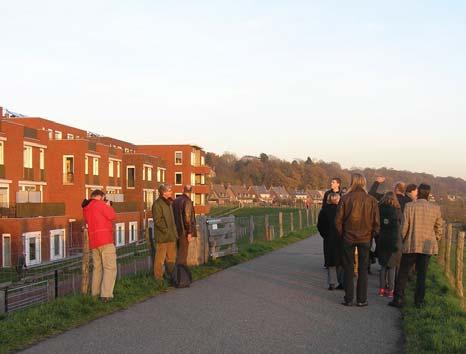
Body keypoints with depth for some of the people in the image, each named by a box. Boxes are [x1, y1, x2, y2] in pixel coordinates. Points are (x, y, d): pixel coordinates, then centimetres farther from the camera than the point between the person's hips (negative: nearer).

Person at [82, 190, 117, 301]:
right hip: (105, 240, -8)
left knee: (97, 268, 18)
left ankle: (95, 293, 19)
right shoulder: (99, 204, -7)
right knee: (110, 268, -8)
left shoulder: (86, 208, 17)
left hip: (93, 242, 8)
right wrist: (108, 206, 8)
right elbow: (112, 216, -8)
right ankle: (106, 295, -16)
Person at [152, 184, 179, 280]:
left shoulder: (169, 202, 15)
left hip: (171, 236, 9)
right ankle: (158, 277, 8)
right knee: (160, 258, 0)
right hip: (162, 236, -9)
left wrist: (174, 231, 14)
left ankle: (171, 275, 26)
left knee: (171, 257, 16)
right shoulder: (157, 204, -14)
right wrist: (166, 230, -18)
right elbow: (157, 220, -18)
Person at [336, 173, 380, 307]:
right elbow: (376, 222, -2)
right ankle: (361, 300, 11)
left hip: (348, 238, -1)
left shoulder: (345, 199, -9)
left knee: (348, 269, 8)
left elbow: (338, 220, -7)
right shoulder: (371, 200, -5)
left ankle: (348, 299, 11)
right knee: (363, 269, 9)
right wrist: (372, 235, 12)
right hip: (365, 238, 1)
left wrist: (342, 234, 7)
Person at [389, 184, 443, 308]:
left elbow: (404, 227, -9)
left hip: (411, 245, -2)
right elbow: (439, 229, 6)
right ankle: (419, 301, 15)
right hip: (428, 246, 3)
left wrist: (400, 241, 6)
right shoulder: (436, 209, -2)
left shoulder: (409, 206, -10)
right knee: (422, 275, 12)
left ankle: (398, 299, 6)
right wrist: (435, 241, 22)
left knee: (403, 274, 7)